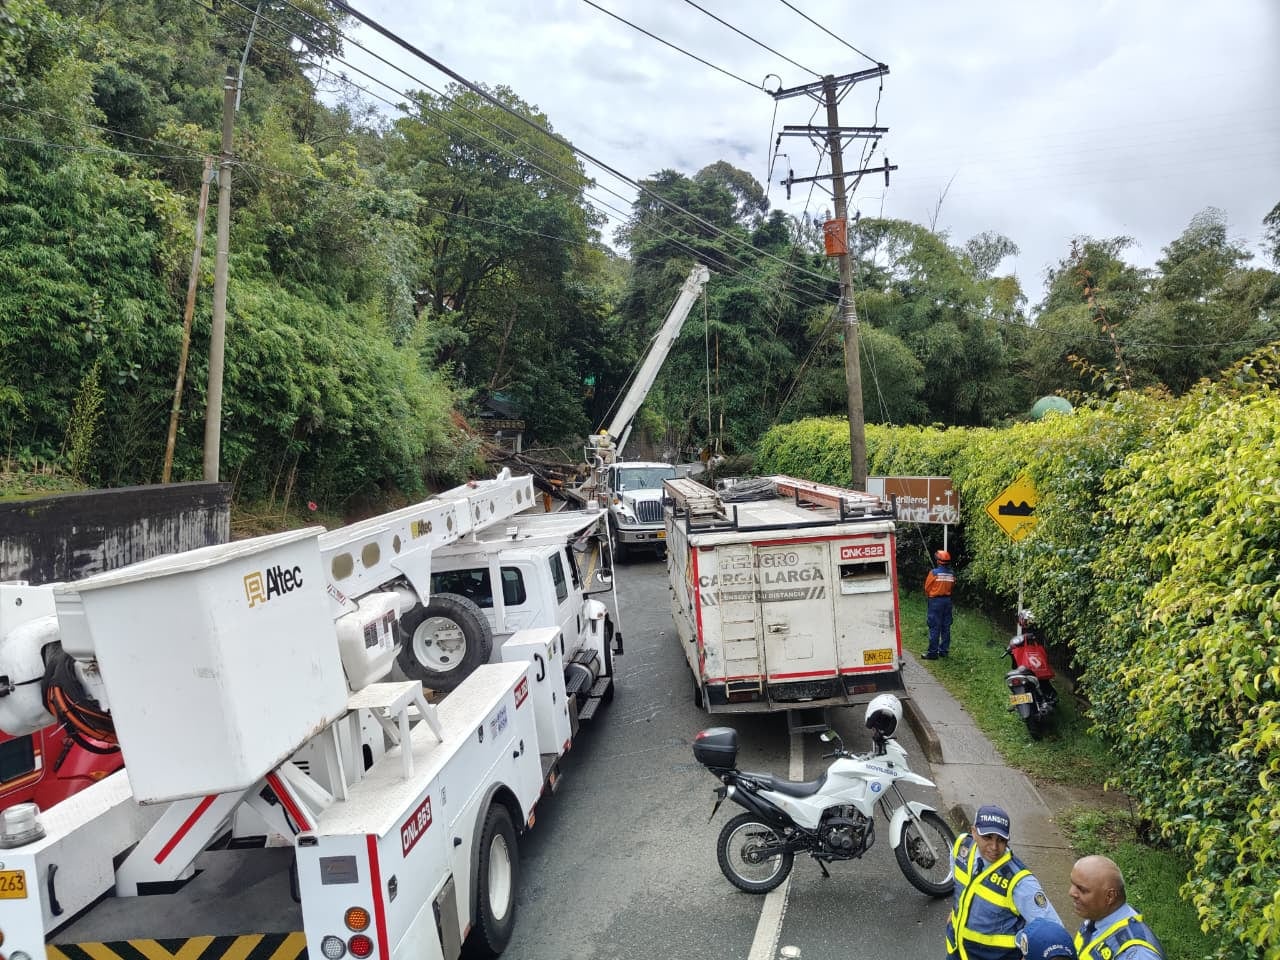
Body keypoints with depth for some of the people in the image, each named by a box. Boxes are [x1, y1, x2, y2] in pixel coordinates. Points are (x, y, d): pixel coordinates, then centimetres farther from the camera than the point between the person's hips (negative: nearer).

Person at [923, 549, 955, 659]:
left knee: (934, 627, -2)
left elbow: (927, 588, -6)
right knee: (946, 627, 12)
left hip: (935, 600, -5)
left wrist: (929, 596, 14)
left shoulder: (934, 572, -15)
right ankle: (944, 650, 18)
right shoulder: (952, 573, -1)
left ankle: (933, 652, 0)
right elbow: (952, 587, 9)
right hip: (947, 600, 5)